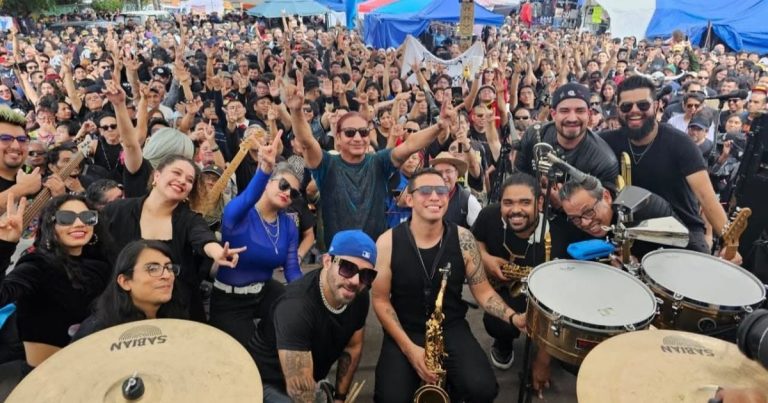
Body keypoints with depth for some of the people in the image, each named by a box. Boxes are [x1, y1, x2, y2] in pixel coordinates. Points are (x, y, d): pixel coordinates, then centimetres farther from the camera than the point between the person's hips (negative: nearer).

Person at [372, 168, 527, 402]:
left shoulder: (463, 239, -7)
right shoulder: (388, 242, -12)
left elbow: (482, 290, 0)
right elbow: (380, 299, -6)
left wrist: (513, 317, -19)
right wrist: (408, 347, -16)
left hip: (452, 328, 1)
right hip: (403, 332, -1)